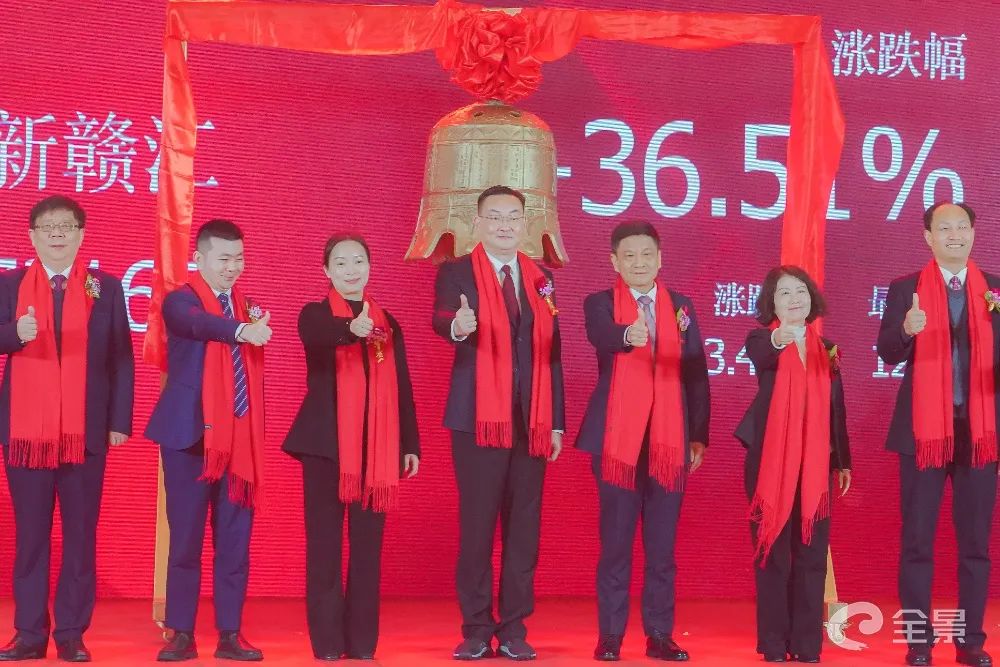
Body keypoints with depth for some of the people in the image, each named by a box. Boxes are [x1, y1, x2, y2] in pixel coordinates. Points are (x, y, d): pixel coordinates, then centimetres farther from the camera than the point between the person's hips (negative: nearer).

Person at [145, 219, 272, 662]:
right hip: (190, 435, -4)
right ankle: (182, 634, 10)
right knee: (185, 537, 2)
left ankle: (230, 634, 12)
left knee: (234, 539, 5)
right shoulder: (180, 301, -3)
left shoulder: (248, 307, 14)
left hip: (239, 438, 4)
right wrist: (241, 330, -47)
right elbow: (200, 324, -27)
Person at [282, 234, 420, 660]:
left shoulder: (387, 323, 14)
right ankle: (327, 644, 3)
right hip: (326, 443, -3)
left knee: (368, 546, 4)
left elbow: (402, 389, 15)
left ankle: (362, 644, 8)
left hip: (376, 448, 3)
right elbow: (318, 335, -24)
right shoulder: (315, 314, 2)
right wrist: (351, 328, -46)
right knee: (325, 543, -2)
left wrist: (410, 444, 8)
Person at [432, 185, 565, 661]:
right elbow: (442, 320, -19)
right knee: (476, 524, -1)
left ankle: (514, 630, 13)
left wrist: (557, 421, 8)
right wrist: (458, 326, -43)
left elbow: (551, 352, 13)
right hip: (478, 418, -4)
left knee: (524, 526, 5)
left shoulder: (541, 278, 13)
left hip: (531, 421, 4)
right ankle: (476, 630, 8)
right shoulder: (456, 273, 1)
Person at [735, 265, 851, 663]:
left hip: (815, 464, 4)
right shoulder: (762, 340, -1)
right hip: (770, 461, -4)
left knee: (811, 554, 4)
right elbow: (759, 357, -27)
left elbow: (836, 408, 15)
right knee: (772, 552, -1)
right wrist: (778, 340, -49)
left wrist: (842, 460, 12)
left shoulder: (825, 348, 12)